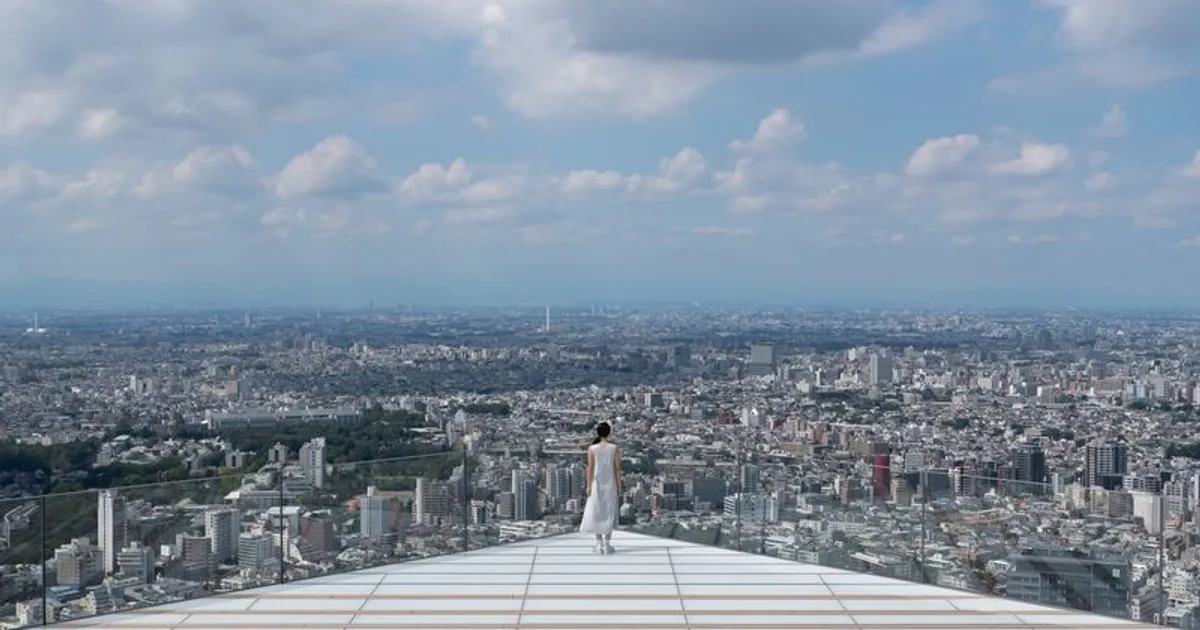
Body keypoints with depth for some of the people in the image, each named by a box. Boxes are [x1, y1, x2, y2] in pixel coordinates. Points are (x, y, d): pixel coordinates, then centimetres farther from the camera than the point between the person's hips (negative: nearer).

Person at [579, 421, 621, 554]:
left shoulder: (592, 449, -6)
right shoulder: (615, 448, -6)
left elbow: (590, 468, -6)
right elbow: (617, 468, -5)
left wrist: (588, 485, -1)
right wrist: (619, 486, 2)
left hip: (596, 484, 0)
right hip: (610, 484, 0)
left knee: (597, 513, 7)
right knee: (609, 513, 6)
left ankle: (599, 544, 6)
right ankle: (607, 544, 4)